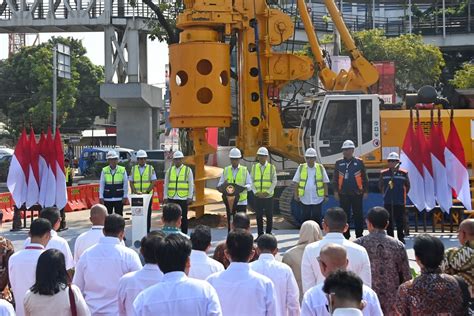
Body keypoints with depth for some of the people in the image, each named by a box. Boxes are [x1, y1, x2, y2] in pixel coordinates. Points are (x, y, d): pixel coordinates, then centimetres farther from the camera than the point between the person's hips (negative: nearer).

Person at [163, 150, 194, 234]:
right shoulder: (169, 170, 10)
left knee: (183, 217, 3)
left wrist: (190, 197, -4)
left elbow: (191, 185, 2)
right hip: (171, 198, 2)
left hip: (183, 198, -2)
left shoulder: (188, 170, 3)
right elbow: (166, 185, 12)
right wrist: (165, 197, 5)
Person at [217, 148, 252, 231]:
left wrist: (244, 187, -23)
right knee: (230, 221, 5)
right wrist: (223, 184, -19)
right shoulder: (226, 170, 8)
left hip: (241, 200, -1)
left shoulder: (244, 170, 5)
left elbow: (249, 185, -1)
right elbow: (219, 185, 5)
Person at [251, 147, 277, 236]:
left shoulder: (272, 167, 1)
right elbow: (251, 181, 4)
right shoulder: (254, 167, 6)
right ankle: (260, 234, 12)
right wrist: (256, 192, -9)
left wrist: (267, 192, -12)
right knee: (259, 216, 4)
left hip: (268, 196, -1)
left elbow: (274, 182, -3)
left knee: (269, 216, 3)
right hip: (257, 196, 2)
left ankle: (268, 234, 15)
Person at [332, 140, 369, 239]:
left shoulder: (359, 162, 1)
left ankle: (359, 236, 13)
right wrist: (336, 191, 1)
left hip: (357, 194, -1)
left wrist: (366, 191, 2)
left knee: (358, 215, 4)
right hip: (343, 194, 1)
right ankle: (345, 236, 14)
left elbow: (364, 178, 4)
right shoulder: (339, 163, 5)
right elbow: (335, 178, 8)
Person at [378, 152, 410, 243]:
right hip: (387, 202, 1)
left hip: (400, 202, -1)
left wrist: (403, 194, 10)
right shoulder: (383, 173, 2)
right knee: (389, 222, 6)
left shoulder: (403, 173, -1)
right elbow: (380, 185, 16)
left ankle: (401, 238, 12)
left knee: (400, 221, 2)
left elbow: (407, 186, 11)